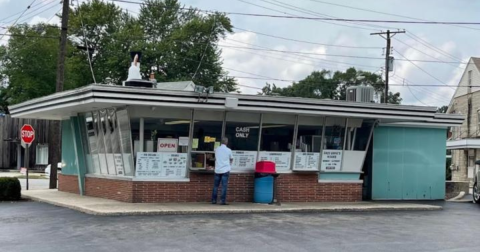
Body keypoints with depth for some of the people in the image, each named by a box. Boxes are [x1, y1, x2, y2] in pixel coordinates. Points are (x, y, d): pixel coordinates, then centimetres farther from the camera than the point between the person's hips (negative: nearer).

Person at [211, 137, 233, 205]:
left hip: (217, 170, 3)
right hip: (225, 170, -3)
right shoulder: (228, 150, -4)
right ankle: (223, 201, -7)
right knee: (224, 186, -3)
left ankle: (214, 200, 10)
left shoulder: (217, 149, 4)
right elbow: (231, 159, 12)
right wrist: (229, 164, 33)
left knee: (215, 185, 9)